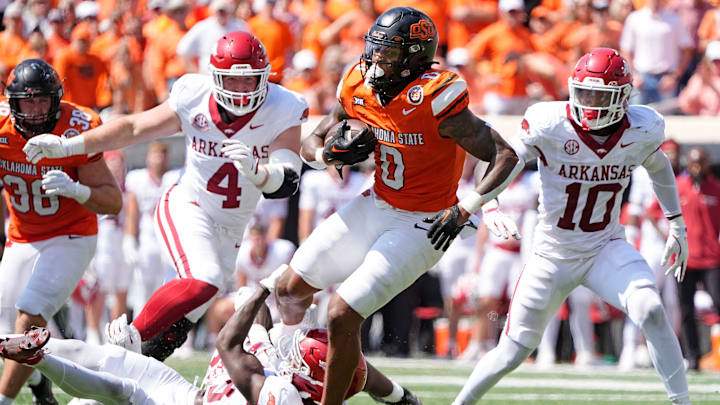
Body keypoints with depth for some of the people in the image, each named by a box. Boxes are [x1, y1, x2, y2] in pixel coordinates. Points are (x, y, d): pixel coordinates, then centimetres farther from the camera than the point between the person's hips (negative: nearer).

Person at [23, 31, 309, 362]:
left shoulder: (283, 112, -16)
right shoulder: (194, 99, -14)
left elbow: (286, 183, -23)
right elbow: (134, 128, -3)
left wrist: (253, 169, -46)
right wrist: (66, 146, -3)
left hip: (230, 228, 3)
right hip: (188, 207, -3)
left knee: (184, 318, 6)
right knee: (203, 281, -28)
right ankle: (128, 337, -17)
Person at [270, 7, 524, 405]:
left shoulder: (434, 101, -27)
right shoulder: (358, 88, -6)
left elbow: (507, 158, -25)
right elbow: (311, 145, 7)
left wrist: (465, 210, -27)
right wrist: (333, 153, -16)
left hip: (421, 226, -7)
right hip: (376, 206, 7)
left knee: (342, 315, -15)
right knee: (291, 287, 11)